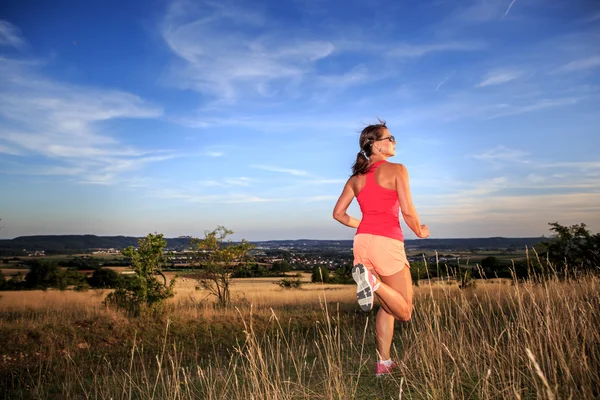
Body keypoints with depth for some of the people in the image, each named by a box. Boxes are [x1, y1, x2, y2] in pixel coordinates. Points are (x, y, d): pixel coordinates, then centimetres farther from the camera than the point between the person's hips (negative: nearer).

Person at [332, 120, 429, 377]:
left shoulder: (356, 178, 15)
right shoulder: (396, 170, -2)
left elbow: (338, 213, 14)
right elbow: (408, 212, -7)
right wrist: (420, 232, 12)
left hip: (362, 241, 7)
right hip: (387, 242, -6)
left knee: (388, 306, 21)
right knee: (404, 312, 5)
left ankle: (383, 363, 16)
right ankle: (372, 280, -20)